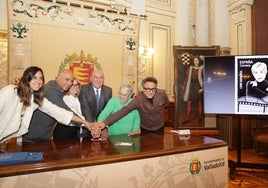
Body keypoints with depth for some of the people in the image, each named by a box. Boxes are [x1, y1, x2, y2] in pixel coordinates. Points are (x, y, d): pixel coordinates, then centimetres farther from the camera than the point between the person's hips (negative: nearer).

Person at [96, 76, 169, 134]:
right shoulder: (138, 98, -27)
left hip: (160, 128, 2)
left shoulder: (162, 94, -19)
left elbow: (166, 104, 5)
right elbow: (124, 111, -37)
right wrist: (105, 122, -47)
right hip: (145, 129, -2)